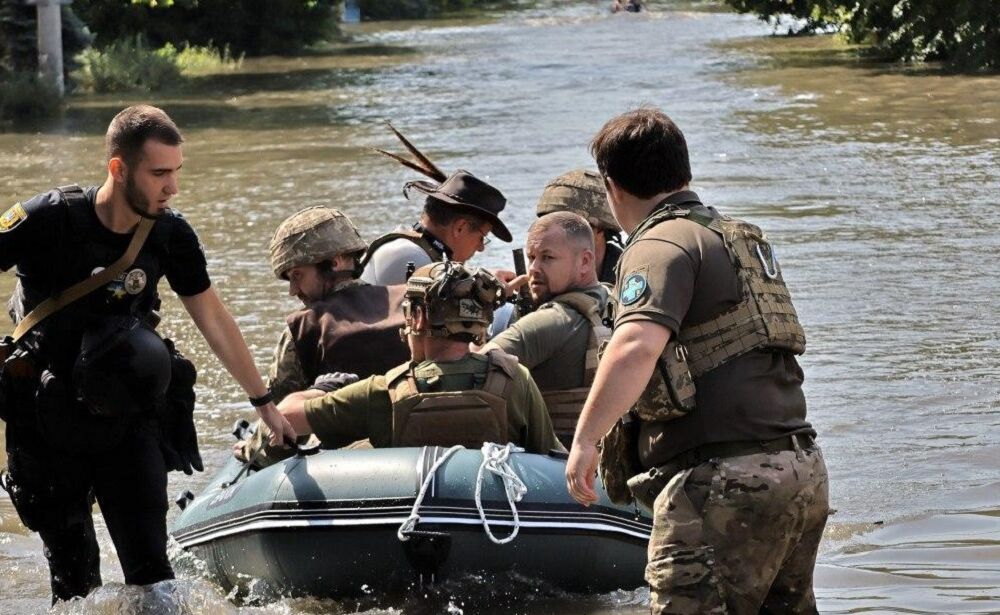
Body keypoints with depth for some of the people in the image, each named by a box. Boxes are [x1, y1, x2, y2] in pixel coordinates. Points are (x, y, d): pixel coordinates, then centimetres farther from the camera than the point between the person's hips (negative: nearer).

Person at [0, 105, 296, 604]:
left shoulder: (171, 235, -4)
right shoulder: (48, 221, -18)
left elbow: (215, 321, 8)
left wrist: (264, 403, 14)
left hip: (127, 417, 3)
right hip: (48, 423, -3)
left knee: (149, 563, -6)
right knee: (73, 573, 1)